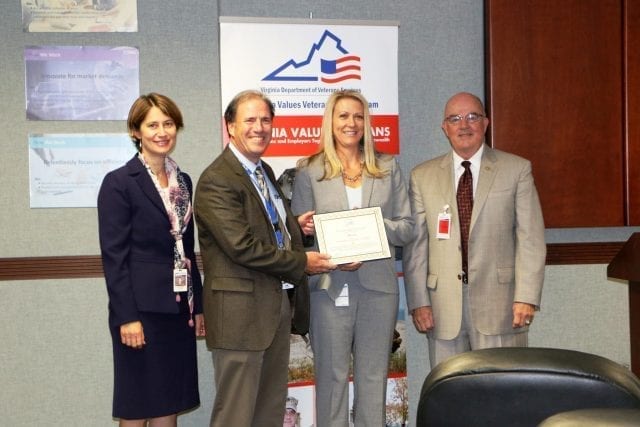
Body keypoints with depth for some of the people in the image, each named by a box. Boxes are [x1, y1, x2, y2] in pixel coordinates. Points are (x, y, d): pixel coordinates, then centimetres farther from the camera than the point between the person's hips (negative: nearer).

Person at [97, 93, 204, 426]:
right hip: (141, 309, -6)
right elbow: (113, 255, -12)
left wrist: (198, 306, 12)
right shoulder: (118, 183, -8)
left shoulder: (182, 181, 11)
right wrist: (126, 317, -16)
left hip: (178, 308, 6)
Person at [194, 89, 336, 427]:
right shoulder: (216, 180, -15)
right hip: (242, 311, -9)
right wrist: (302, 263, -14)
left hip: (278, 304, 9)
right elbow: (242, 246, -22)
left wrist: (295, 225, 5)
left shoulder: (264, 171, 14)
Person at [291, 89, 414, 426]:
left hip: (378, 285, 2)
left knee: (374, 377, 8)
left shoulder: (388, 168, 10)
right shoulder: (309, 171, 3)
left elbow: (406, 227, 7)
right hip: (330, 287, -2)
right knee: (331, 377, 4)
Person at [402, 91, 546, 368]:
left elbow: (531, 238, 1)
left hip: (499, 304, -1)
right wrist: (418, 302, 0)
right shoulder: (422, 176, 10)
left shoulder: (517, 169, 6)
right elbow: (415, 243, 7)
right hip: (443, 307, 1)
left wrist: (526, 297, -7)